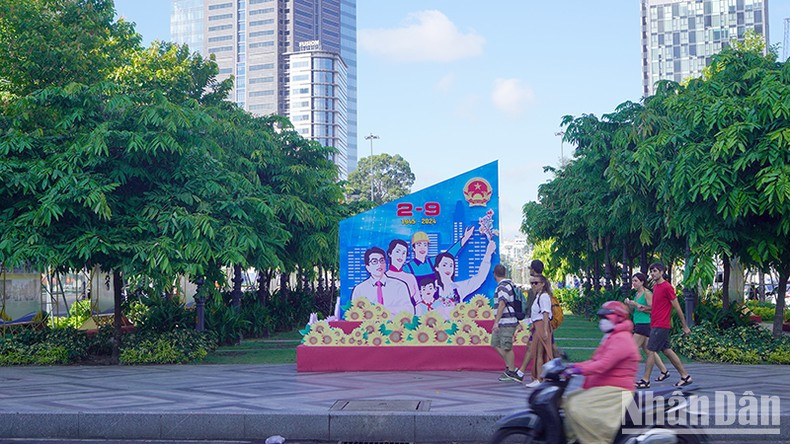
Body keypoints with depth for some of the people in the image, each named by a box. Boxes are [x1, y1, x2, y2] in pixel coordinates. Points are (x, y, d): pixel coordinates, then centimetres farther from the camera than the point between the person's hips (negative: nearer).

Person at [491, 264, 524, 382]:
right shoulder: (510, 284, 16)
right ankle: (509, 367, 18)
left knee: (506, 347, -4)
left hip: (507, 322, -10)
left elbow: (502, 305, -25)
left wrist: (496, 322, -28)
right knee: (495, 344, 13)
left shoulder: (503, 287, -16)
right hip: (502, 323, 10)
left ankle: (512, 371, 6)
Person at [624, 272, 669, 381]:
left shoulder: (647, 293, -10)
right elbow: (633, 311, 19)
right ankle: (664, 371, 21)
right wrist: (629, 304, 0)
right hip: (638, 324, 10)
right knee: (647, 349, 13)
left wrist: (638, 305, -18)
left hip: (644, 324, -10)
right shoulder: (637, 294, 15)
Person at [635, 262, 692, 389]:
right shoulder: (655, 287, 14)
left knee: (651, 351, -8)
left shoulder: (667, 287, -13)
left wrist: (685, 326, -8)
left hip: (661, 326, -9)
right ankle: (685, 376, 18)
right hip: (655, 325, 9)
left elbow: (677, 307, -10)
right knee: (667, 351, 12)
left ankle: (645, 381, -5)